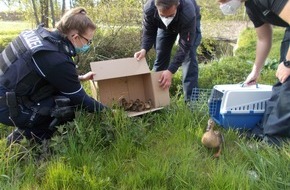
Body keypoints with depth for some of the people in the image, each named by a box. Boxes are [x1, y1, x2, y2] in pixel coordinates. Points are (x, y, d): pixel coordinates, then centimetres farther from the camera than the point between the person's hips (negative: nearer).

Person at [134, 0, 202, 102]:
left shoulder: (188, 14, -46)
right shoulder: (149, 8, -38)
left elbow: (184, 47, -39)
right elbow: (148, 33, -22)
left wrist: (171, 70, -48)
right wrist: (144, 49, -43)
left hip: (189, 24, -3)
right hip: (165, 26, 3)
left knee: (189, 57, -17)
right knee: (160, 56, 0)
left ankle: (191, 99, -11)